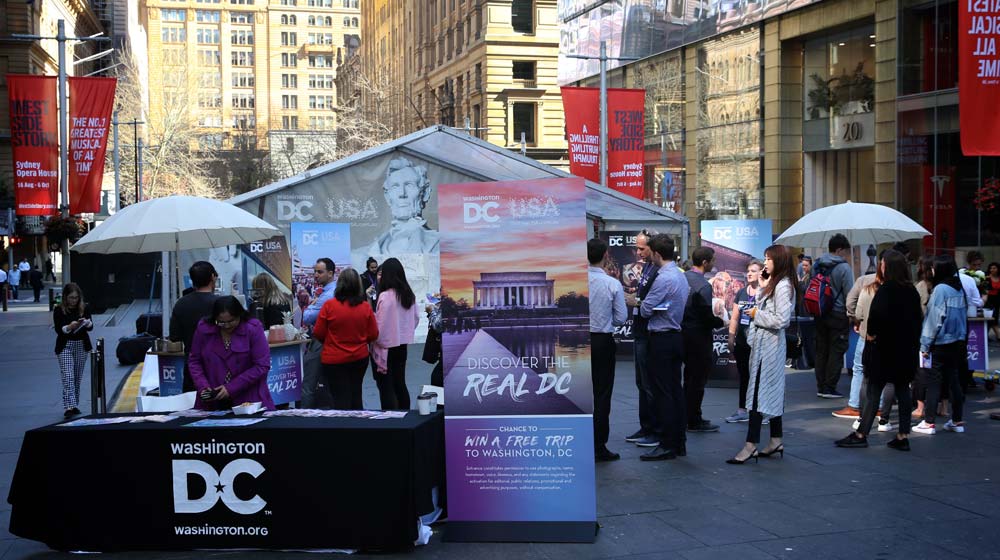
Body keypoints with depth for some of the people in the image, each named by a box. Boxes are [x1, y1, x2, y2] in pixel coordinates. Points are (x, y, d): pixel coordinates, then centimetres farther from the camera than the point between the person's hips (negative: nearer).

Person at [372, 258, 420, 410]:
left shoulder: (385, 296, -19)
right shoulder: (409, 295, 3)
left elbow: (380, 327, -17)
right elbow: (416, 318, 12)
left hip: (386, 347, -7)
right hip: (403, 344, 7)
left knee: (386, 387, 0)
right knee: (400, 384, 15)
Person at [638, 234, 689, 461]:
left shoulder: (663, 278, -18)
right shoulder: (680, 275, 12)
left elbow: (646, 310, -15)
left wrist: (641, 303, 7)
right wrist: (651, 304, 15)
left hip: (661, 339, -9)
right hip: (676, 337, 9)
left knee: (663, 393, -5)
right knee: (676, 390, 12)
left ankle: (667, 446, -3)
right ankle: (679, 442, 17)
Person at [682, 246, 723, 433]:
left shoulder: (682, 278, 3)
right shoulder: (703, 286, -21)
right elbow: (707, 317, -22)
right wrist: (721, 322, -1)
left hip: (684, 332, 8)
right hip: (698, 336, -8)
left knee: (689, 377, 18)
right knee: (698, 380, 2)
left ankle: (688, 417, 27)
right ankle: (694, 421, 10)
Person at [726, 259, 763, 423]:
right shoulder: (741, 292, 12)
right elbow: (734, 317, 14)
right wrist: (731, 337, 11)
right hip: (742, 342, 6)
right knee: (743, 376, 12)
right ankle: (742, 410, 19)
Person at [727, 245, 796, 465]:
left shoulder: (783, 286, -14)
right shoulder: (773, 284, 17)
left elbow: (781, 320, -21)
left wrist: (757, 315, -12)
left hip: (769, 345, -10)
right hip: (763, 343, 10)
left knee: (759, 393, -10)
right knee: (771, 392, 14)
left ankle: (751, 446, -10)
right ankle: (776, 441, 21)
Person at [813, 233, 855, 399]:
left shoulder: (817, 265, 6)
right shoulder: (843, 267, -13)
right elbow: (849, 294, -13)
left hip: (820, 315, 6)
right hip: (838, 315, -6)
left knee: (821, 350, 11)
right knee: (836, 351, 1)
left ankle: (820, 387, 15)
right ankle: (829, 388, 2)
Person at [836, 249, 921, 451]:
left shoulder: (885, 290, -15)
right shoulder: (912, 291, 7)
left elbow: (877, 314, -29)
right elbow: (917, 319, 12)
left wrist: (871, 333, -13)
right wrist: (914, 342, 18)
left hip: (884, 348, -7)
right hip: (907, 349, 7)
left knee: (874, 391, -1)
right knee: (903, 390, 9)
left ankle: (861, 434, 4)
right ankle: (903, 436, 11)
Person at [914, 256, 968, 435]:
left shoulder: (940, 289, -15)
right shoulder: (959, 289, 8)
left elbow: (934, 319, -15)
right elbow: (961, 316, 11)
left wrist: (925, 345, -10)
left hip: (940, 344, -7)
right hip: (957, 343, 7)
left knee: (933, 383, -1)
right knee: (954, 381, 12)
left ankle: (929, 423, 2)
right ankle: (957, 421, 16)